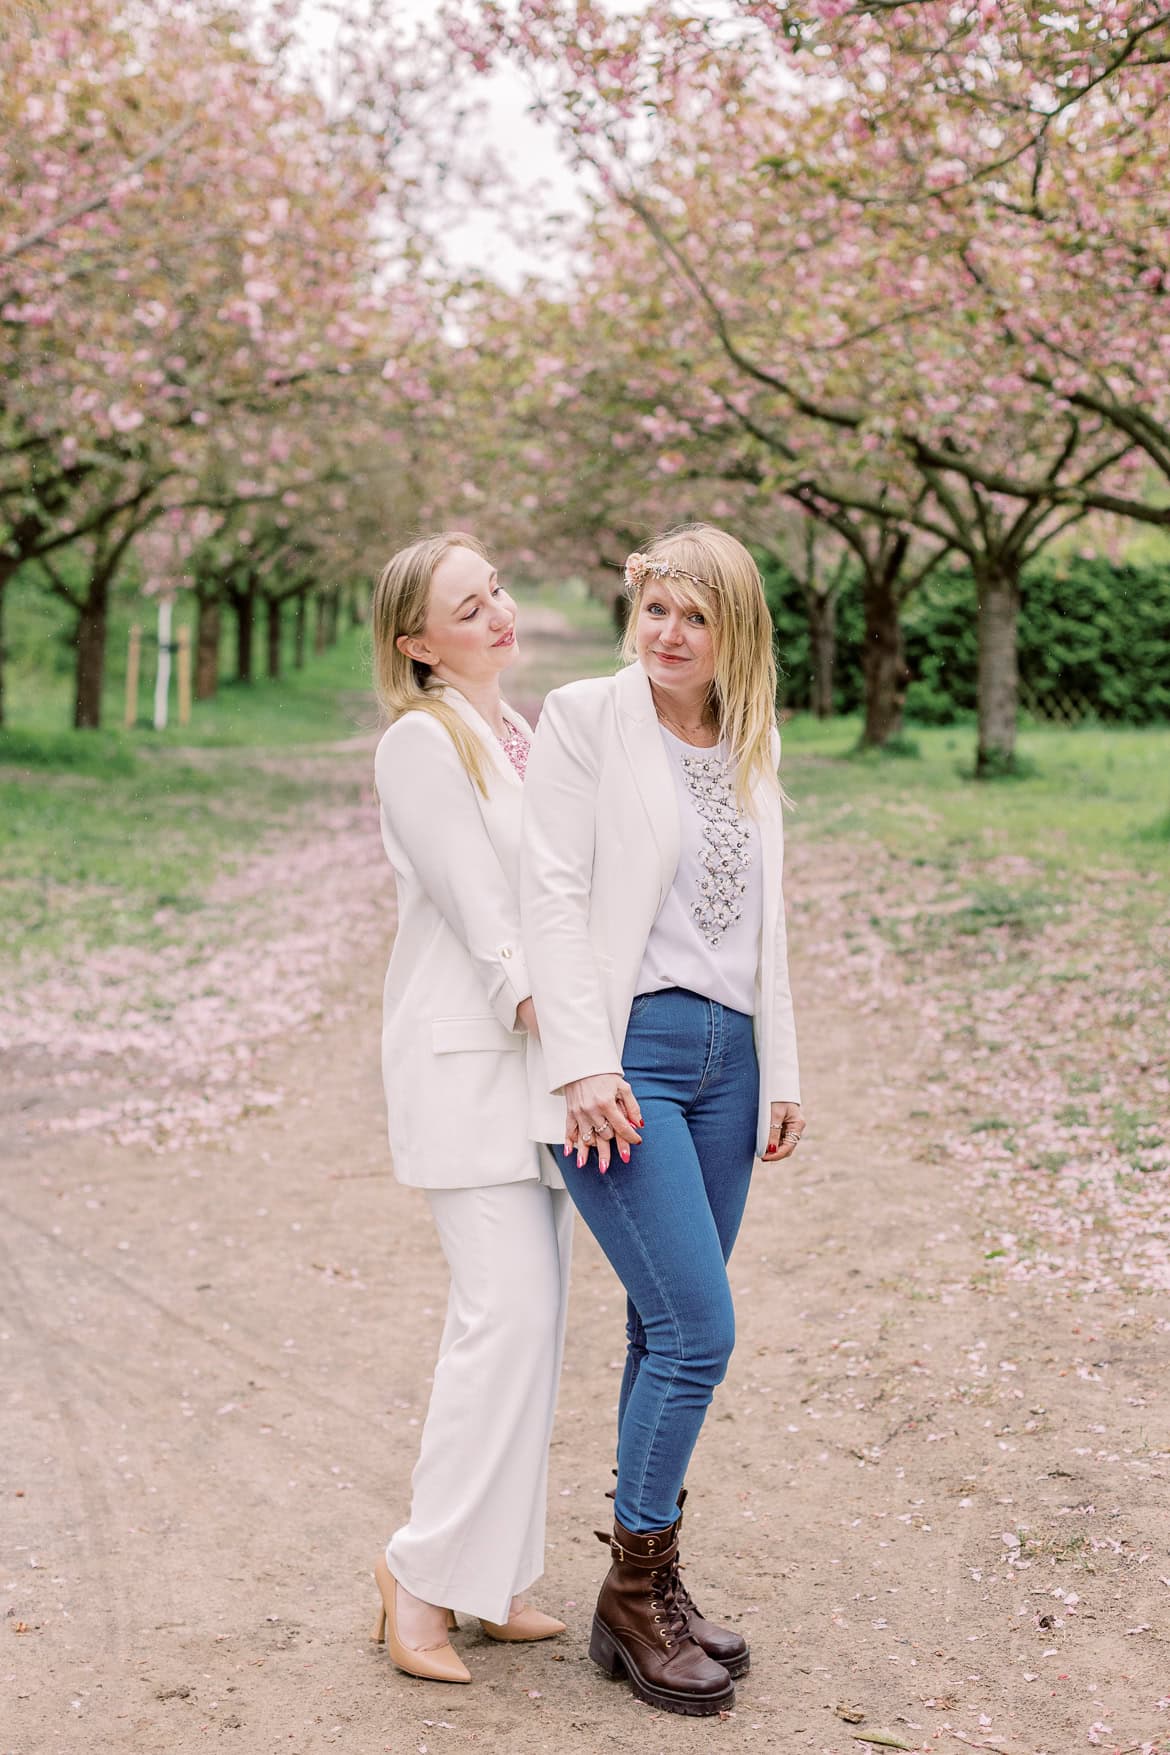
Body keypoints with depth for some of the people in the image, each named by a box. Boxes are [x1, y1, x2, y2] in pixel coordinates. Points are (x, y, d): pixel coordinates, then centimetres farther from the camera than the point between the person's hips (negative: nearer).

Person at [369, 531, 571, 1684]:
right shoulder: (421, 742, -7)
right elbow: (478, 913, -15)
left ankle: (489, 1576, 17)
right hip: (465, 1059, -8)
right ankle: (423, 1574, -1)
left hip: (537, 1056, 8)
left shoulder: (524, 738, 17)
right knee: (508, 1311, -13)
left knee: (529, 1319, 8)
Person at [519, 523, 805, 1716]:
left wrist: (781, 1075, 15)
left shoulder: (752, 747, 14)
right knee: (697, 1328, -10)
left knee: (669, 1333, 10)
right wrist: (585, 1065, -17)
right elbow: (551, 897, -10)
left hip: (725, 1056, 6)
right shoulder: (587, 719, -4)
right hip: (625, 1051, -6)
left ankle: (644, 1596, 22)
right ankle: (637, 1589, 8)